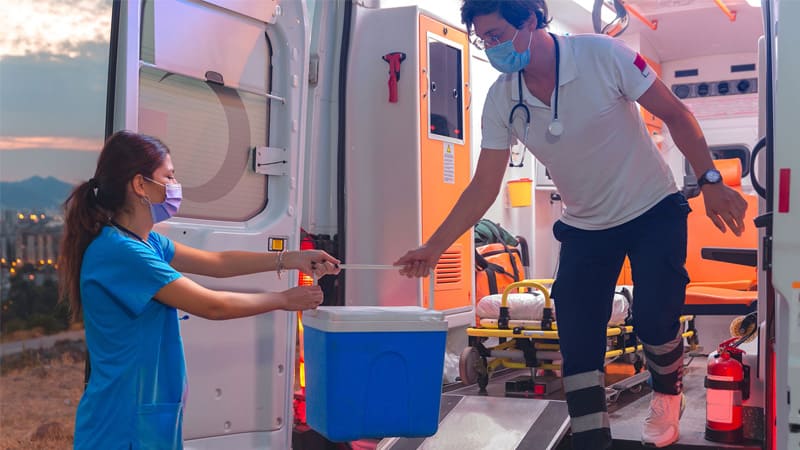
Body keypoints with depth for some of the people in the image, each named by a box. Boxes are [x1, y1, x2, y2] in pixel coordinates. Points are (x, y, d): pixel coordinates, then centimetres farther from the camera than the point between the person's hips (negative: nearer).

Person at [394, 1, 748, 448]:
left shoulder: (602, 55, -21)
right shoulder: (501, 101, -11)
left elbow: (674, 113, -11)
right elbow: (484, 187, -8)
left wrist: (710, 180, -16)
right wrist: (433, 248, -14)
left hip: (653, 210, -3)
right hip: (585, 226, 3)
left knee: (655, 318, -13)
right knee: (577, 341, -2)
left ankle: (668, 394, 23)